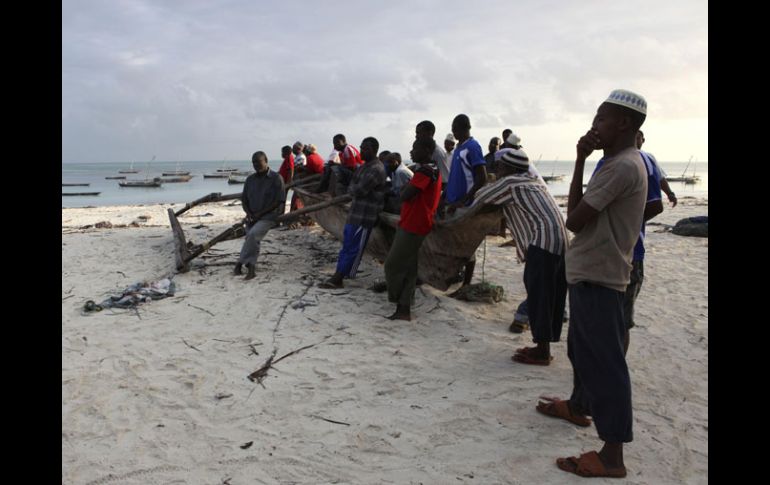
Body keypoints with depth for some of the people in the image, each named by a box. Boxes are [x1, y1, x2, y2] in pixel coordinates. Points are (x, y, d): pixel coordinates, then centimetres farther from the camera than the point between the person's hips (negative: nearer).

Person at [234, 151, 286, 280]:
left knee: (253, 234, -27)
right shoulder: (250, 179, 11)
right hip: (253, 218, 6)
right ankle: (251, 268, 1)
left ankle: (239, 264, -22)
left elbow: (279, 201, -11)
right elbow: (244, 199, 14)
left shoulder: (276, 178, -5)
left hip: (268, 216, -6)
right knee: (253, 240, -8)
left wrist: (260, 213, -15)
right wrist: (248, 213, -7)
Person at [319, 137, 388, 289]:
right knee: (347, 246, 12)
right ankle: (337, 277, 18)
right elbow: (352, 187, 19)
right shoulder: (364, 166, 16)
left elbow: (358, 190, -21)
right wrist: (354, 189, -2)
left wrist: (352, 188, -2)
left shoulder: (376, 169, -18)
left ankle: (338, 279, 2)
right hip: (355, 212, 10)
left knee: (353, 248, -3)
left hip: (365, 215, -10)